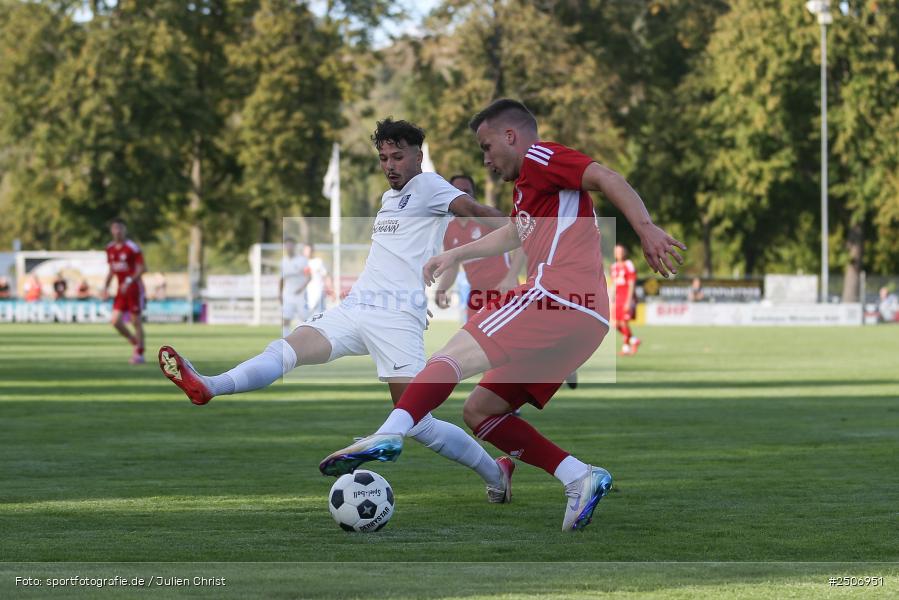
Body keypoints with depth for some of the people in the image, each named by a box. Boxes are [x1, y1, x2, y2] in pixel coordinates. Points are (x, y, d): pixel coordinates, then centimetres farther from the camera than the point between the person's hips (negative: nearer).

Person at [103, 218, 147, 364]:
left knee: (135, 321, -1)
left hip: (134, 288, -6)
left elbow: (142, 268, -14)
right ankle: (135, 343, 18)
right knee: (116, 321, -4)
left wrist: (129, 281, -24)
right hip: (121, 290, 6)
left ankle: (139, 354, 10)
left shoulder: (132, 248, -12)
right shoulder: (110, 248, 8)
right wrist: (106, 287, 8)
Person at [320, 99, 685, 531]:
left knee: (456, 354, -18)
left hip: (559, 297, -10)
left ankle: (390, 434, -39)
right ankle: (579, 478, -3)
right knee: (479, 411, 10)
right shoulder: (527, 188, 32)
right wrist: (456, 255, 54)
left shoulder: (539, 158, 4)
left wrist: (645, 228, -24)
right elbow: (514, 234, 51)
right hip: (585, 323, 10)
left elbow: (608, 179, -11)